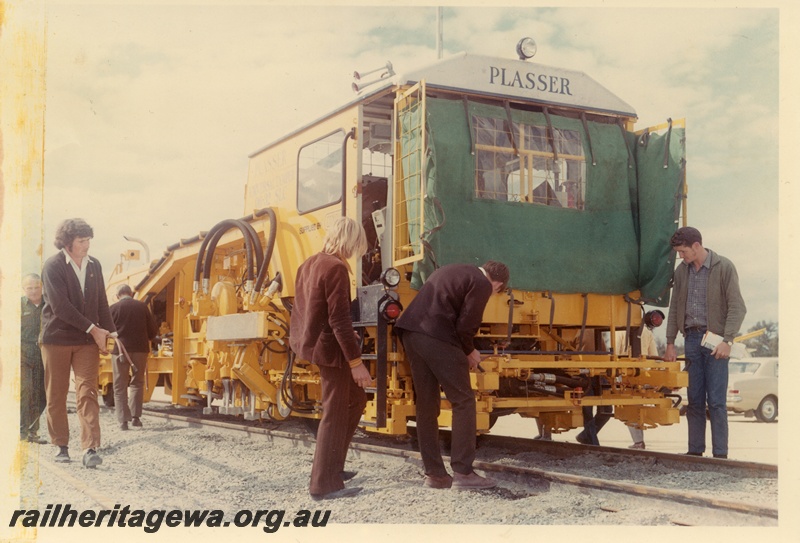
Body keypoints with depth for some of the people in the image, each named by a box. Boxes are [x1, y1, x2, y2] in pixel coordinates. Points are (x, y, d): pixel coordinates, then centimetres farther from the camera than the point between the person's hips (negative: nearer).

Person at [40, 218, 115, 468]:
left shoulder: (94, 265, 8)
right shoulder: (53, 266, -9)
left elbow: (101, 303, 14)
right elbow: (60, 307, -16)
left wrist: (108, 332, 6)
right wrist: (93, 329, -16)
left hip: (87, 340, 3)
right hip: (56, 338, -3)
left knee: (87, 393, -7)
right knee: (56, 396, 5)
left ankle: (90, 449, -12)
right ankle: (61, 446, 18)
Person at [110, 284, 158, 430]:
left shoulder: (113, 308, -4)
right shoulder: (142, 306, 0)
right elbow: (153, 331, 3)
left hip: (120, 351, -1)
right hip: (140, 349, 1)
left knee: (120, 386, 7)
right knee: (137, 383, 17)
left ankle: (123, 420, 1)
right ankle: (135, 416, 9)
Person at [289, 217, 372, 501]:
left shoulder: (309, 264, 10)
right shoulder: (336, 268, -18)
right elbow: (339, 319, -22)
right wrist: (356, 362, -20)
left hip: (310, 341, 9)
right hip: (330, 348, -9)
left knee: (355, 400, 21)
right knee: (335, 415, 1)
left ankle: (332, 465, 26)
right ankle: (324, 485, 8)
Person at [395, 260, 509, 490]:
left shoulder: (454, 271, 27)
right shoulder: (482, 284, 1)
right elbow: (465, 325, -6)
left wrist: (464, 350, 27)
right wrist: (469, 352, 13)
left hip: (410, 331, 9)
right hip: (435, 337, -9)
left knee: (426, 404, 13)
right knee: (463, 402, 2)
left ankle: (434, 474, 16)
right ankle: (462, 472, 1)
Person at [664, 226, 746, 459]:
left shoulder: (724, 267, -5)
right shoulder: (682, 271, 11)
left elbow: (737, 307, -8)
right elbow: (675, 308, 15)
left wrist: (727, 340, -16)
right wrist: (670, 343, 12)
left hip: (715, 340, -5)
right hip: (691, 338, 5)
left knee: (716, 401, -6)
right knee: (694, 400, 6)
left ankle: (720, 454, -1)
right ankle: (695, 451, 12)